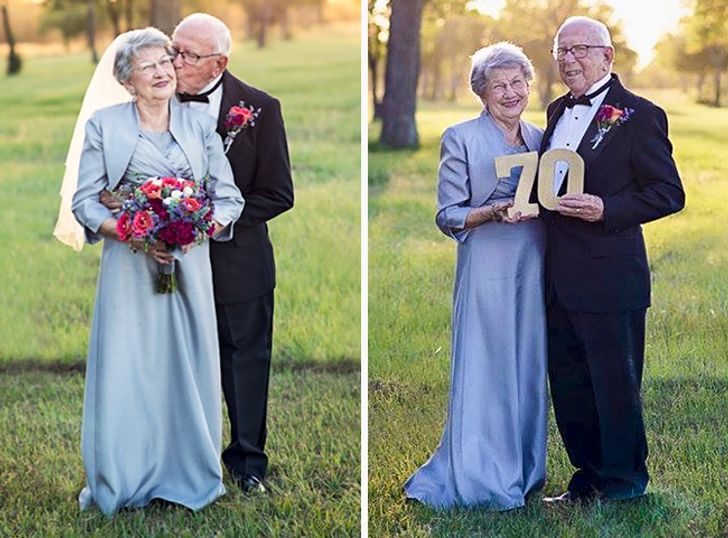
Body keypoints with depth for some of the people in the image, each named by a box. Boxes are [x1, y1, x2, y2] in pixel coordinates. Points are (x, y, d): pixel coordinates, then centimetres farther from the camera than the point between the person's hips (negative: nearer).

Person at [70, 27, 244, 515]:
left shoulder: (200, 126, 7)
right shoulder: (104, 125, 2)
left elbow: (230, 198, 5)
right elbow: (85, 201, 0)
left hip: (188, 266, 2)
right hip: (129, 267, -2)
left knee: (189, 366, 5)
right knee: (125, 370, 0)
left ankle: (191, 474, 18)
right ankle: (122, 481, 12)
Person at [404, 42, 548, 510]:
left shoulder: (540, 138, 14)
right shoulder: (461, 139, -2)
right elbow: (448, 216, -5)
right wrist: (495, 213, -20)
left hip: (534, 267, 5)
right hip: (487, 268, -5)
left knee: (529, 368, 9)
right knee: (485, 370, -3)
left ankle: (524, 469, 19)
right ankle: (480, 476, 5)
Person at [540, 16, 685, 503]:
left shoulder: (639, 115, -8)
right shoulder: (557, 111, 15)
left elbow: (669, 193, -11)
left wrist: (606, 209, -22)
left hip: (609, 277, -8)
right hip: (560, 277, 8)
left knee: (615, 386, 3)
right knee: (569, 387, 14)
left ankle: (623, 487, 17)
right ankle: (588, 480, 28)